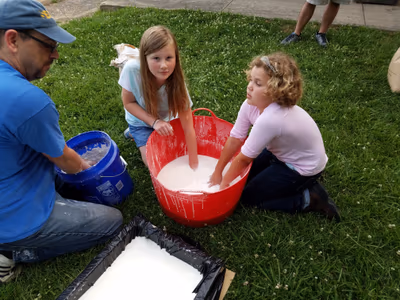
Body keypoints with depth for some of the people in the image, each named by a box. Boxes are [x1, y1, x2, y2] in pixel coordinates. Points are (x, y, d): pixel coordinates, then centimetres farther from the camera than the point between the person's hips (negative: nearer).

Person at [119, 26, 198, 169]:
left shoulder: (176, 81, -32)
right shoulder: (132, 69, -35)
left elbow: (188, 128, -29)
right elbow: (128, 103, -17)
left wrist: (194, 165, -28)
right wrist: (154, 122, -30)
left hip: (166, 120, 2)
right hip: (141, 120, -2)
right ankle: (134, 132, 16)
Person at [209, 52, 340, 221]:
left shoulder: (269, 119, -39)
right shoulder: (250, 104, -16)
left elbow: (244, 158, -27)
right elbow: (235, 139, -10)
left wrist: (224, 183, -12)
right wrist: (217, 173, -5)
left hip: (304, 167, -7)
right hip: (282, 152, 8)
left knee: (247, 196, -1)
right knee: (242, 174, 14)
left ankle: (309, 199, 3)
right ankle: (295, 183, 19)